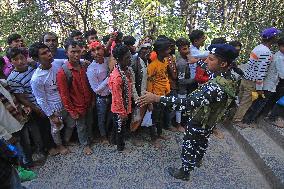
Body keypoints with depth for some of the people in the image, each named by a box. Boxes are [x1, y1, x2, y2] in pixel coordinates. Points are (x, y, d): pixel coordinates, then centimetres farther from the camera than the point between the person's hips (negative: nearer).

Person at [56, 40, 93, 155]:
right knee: (81, 127, 16)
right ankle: (85, 145, 39)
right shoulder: (62, 72, -20)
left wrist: (92, 100, 9)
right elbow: (64, 95, -16)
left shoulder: (84, 67, -4)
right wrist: (71, 111, -13)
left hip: (88, 104, 5)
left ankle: (89, 138, 48)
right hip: (77, 107, -4)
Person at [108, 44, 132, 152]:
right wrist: (122, 112, -15)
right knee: (119, 128, 15)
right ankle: (120, 146, 38)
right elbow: (117, 98, -25)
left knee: (123, 126, 26)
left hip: (126, 106, 8)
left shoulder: (126, 70, -4)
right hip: (119, 109, -8)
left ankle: (121, 142, 49)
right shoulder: (116, 77, -31)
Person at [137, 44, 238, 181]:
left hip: (198, 124, -8)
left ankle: (184, 172, 41)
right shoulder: (230, 79, -12)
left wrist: (156, 98, -52)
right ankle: (198, 160, 61)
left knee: (189, 148, 16)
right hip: (210, 122, 9)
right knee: (202, 141, 33)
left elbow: (187, 103, -50)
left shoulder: (216, 87, -41)